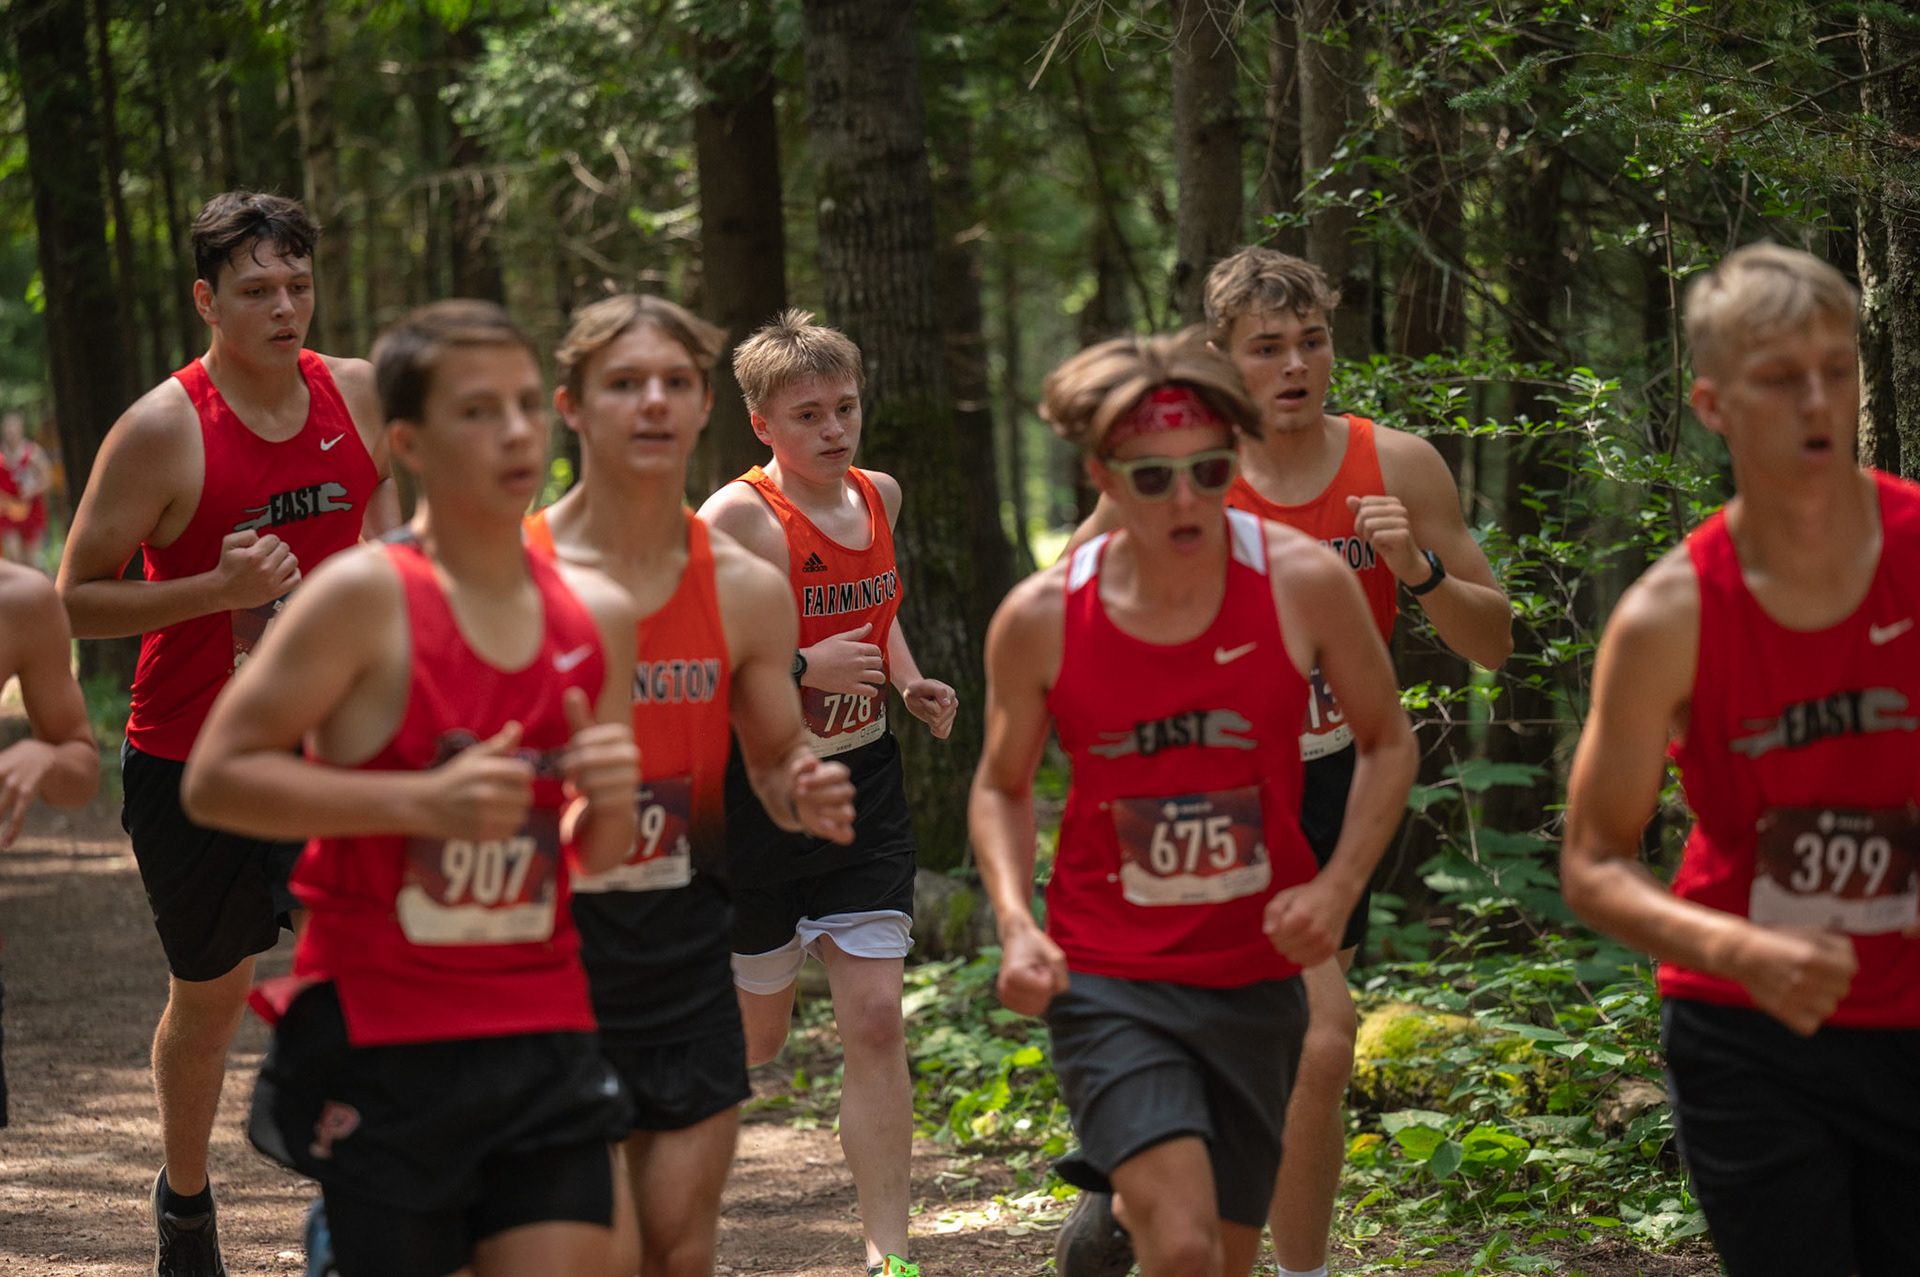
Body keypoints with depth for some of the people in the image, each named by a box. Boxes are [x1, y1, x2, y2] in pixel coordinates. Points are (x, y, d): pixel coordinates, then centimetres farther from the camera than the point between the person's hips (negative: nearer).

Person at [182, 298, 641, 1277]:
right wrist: (419, 801, -21)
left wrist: (612, 801, -5)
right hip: (386, 1044, -4)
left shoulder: (598, 616, 8)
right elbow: (214, 779, -13)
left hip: (545, 1038, 5)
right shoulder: (366, 597, -9)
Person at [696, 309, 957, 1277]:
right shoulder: (736, 518, -17)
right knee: (755, 1033, 8)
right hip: (758, 790, -5)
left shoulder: (878, 496, 4)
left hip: (864, 788, 5)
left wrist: (908, 682, 7)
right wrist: (803, 671, -27)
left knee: (876, 1020, -5)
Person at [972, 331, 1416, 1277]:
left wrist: (1338, 887, -9)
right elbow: (1002, 785, 7)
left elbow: (1387, 744, 6)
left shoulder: (1304, 584, -8)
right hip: (1108, 979, -2)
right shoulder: (1040, 620, -9)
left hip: (1255, 979, 3)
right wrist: (1015, 925, -9)